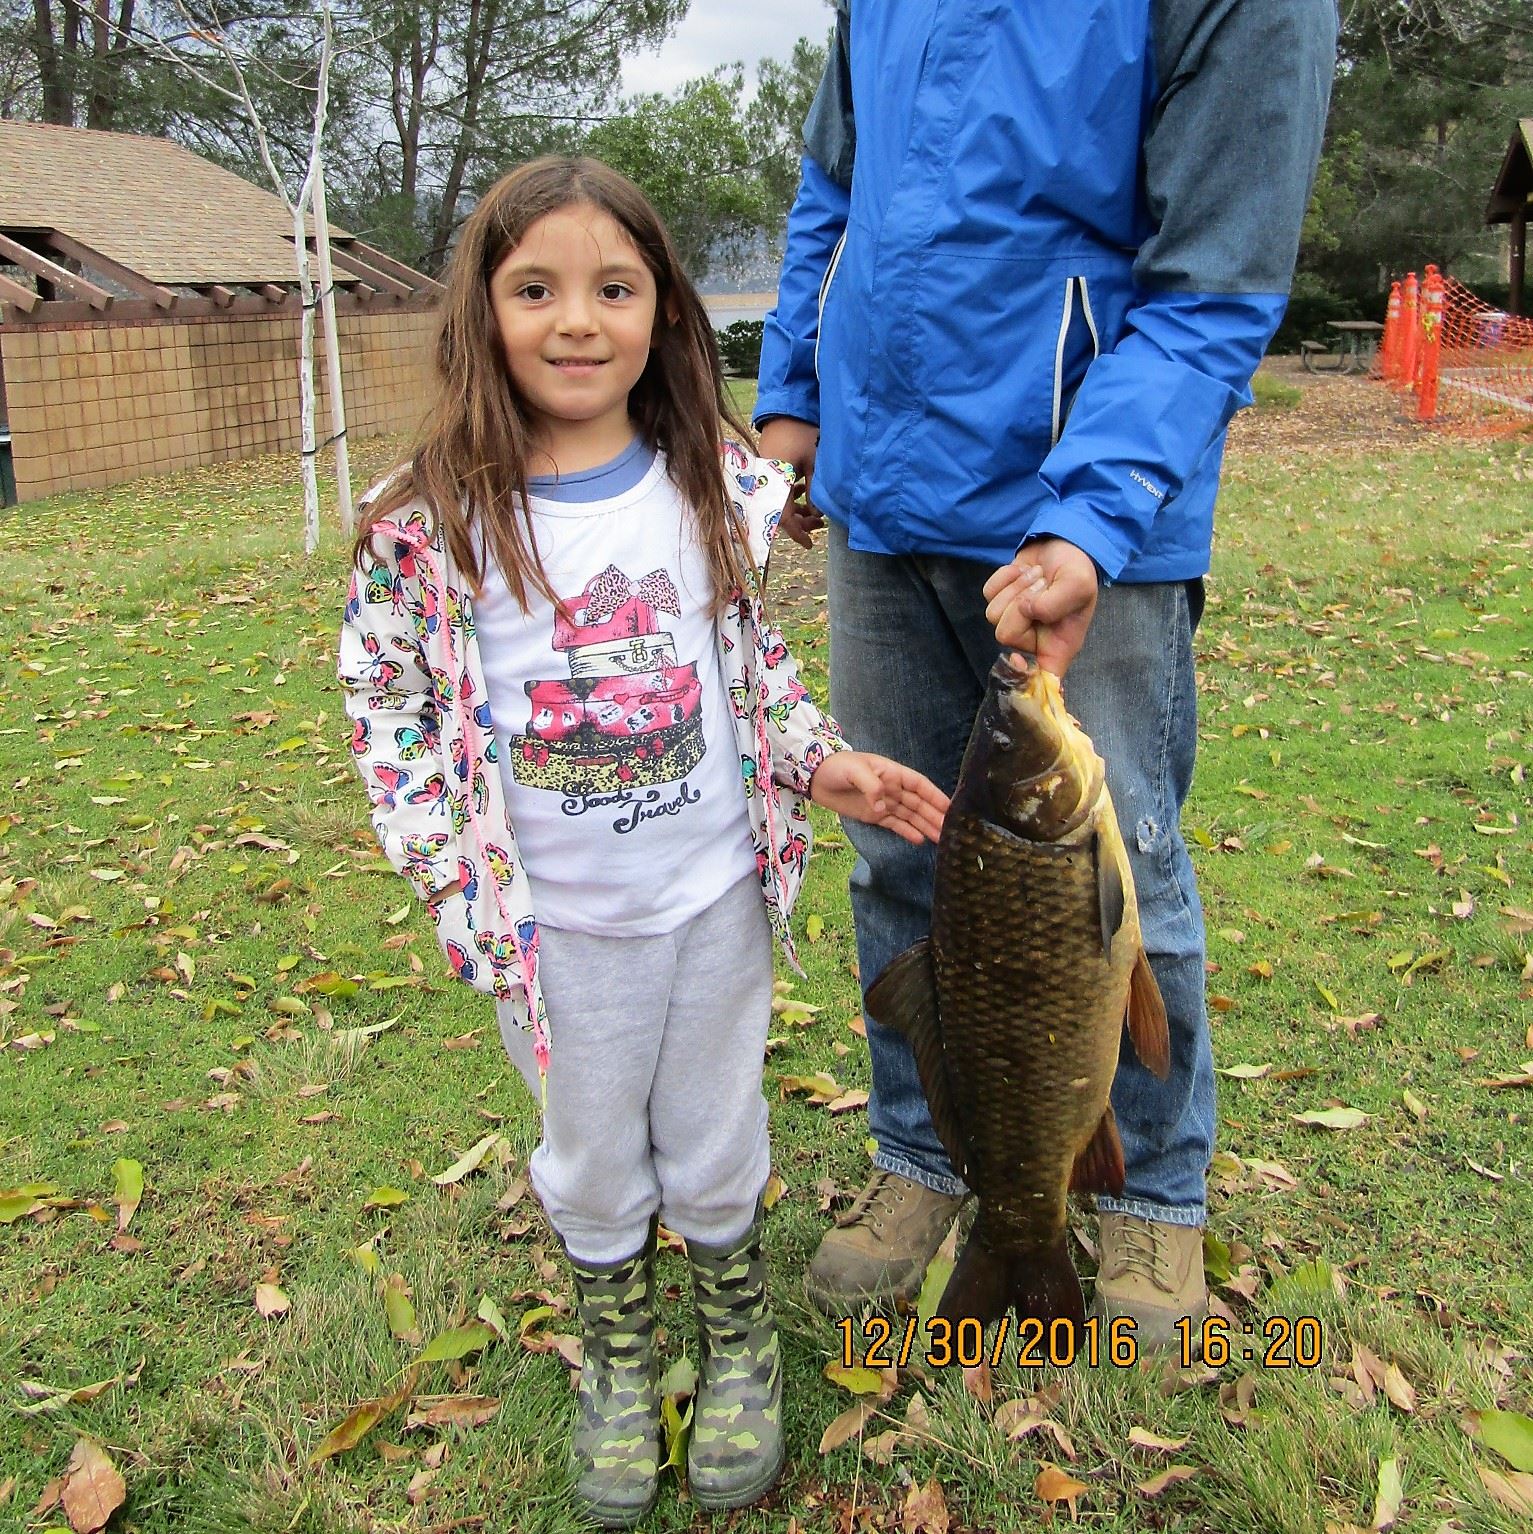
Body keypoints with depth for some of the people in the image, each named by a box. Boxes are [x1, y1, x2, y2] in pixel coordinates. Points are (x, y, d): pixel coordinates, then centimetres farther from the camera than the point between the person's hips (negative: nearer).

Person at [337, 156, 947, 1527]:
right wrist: (452, 873, -13)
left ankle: (741, 1345, 45)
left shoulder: (713, 489, -4)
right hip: (555, 925, -1)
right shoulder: (432, 524, -12)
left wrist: (828, 765, -3)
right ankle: (618, 1360, 45)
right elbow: (391, 704, -6)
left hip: (714, 897, 2)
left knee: (717, 1145, 19)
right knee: (594, 1157, 19)